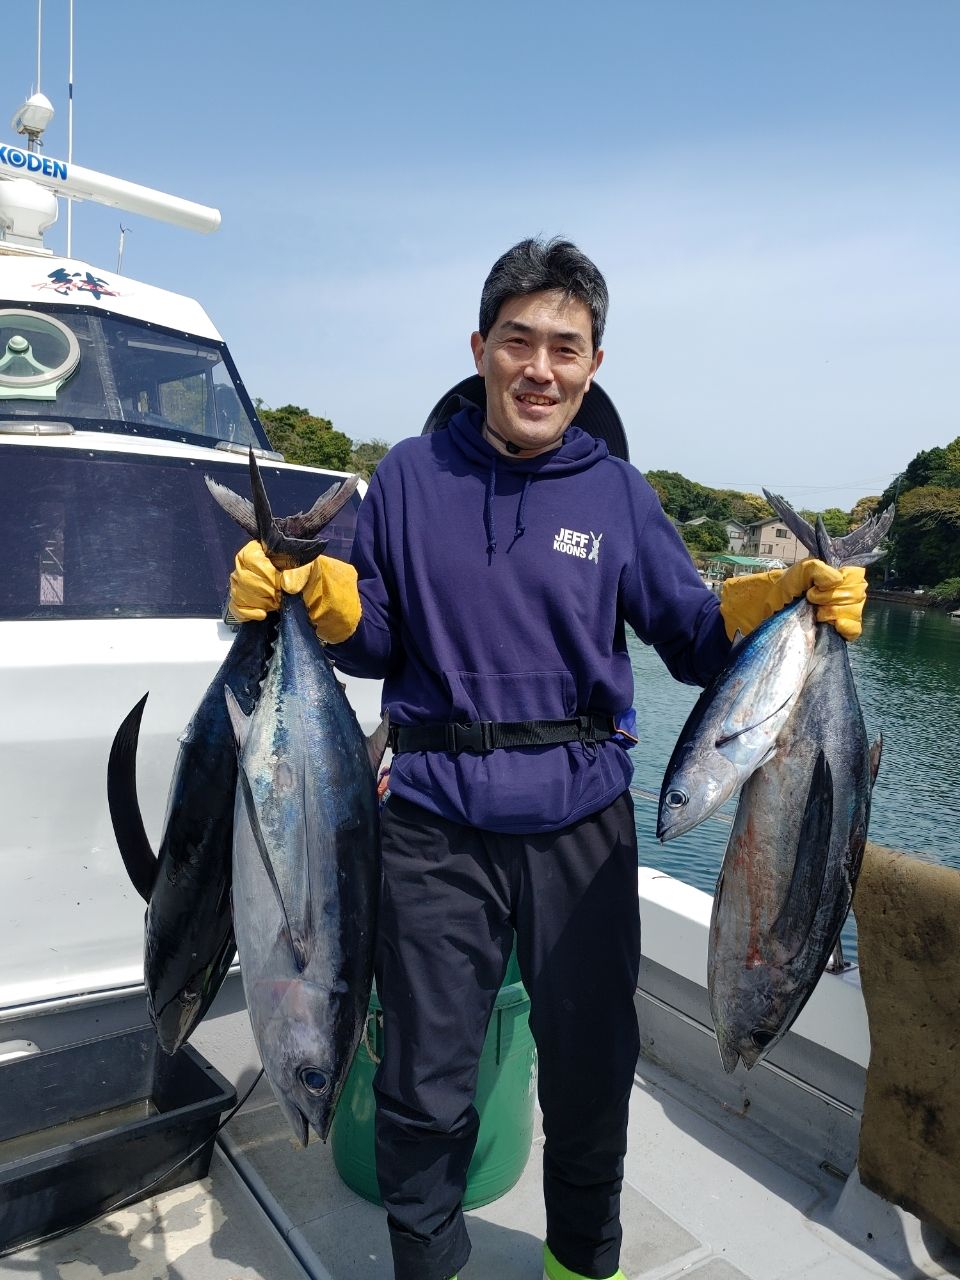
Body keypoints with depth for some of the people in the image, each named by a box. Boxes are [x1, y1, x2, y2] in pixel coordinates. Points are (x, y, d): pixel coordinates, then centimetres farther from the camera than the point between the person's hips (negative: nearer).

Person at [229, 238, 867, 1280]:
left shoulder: (618, 492, 4)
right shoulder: (409, 477, 3)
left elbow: (693, 637, 4)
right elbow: (374, 645, 5)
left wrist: (787, 597, -12)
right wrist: (308, 590, -13)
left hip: (583, 818, 1)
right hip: (434, 819, 0)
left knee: (590, 1066, 17)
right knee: (425, 1080, 13)